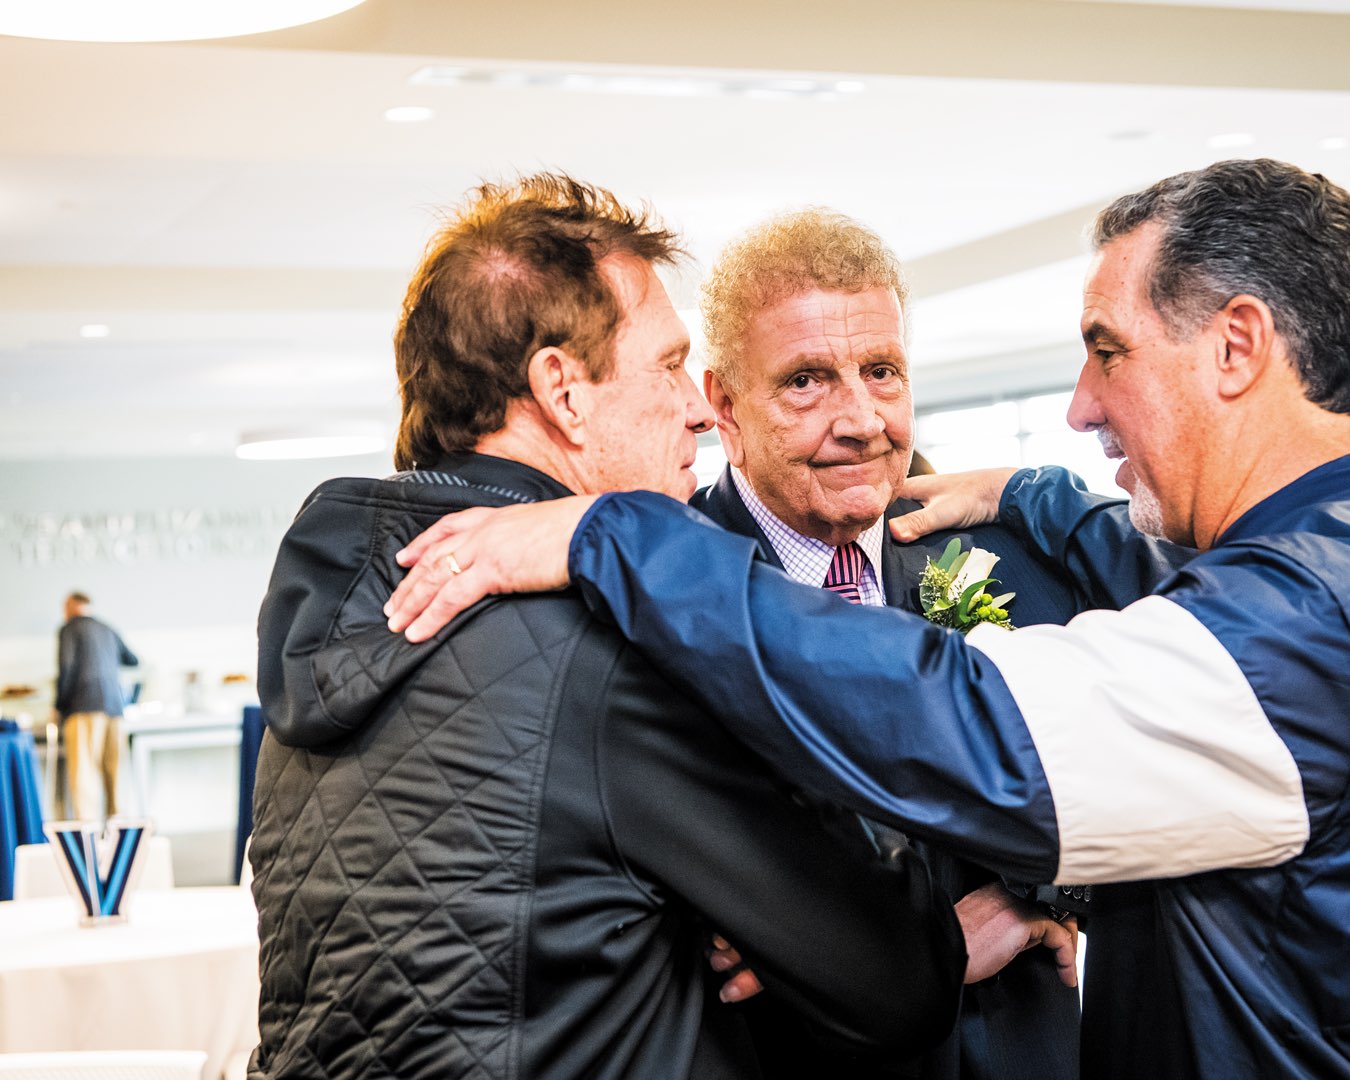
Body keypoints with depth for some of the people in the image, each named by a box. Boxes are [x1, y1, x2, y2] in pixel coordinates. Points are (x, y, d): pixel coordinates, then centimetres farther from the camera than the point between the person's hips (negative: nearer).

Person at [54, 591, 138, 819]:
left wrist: (59, 706, -2)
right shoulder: (107, 630, 20)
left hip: (85, 704, -6)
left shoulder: (69, 629, 2)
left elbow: (66, 668, -9)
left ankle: (87, 822, -21)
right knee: (112, 766, 9)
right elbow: (132, 661, 31)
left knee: (84, 766, -11)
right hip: (114, 703, 6)